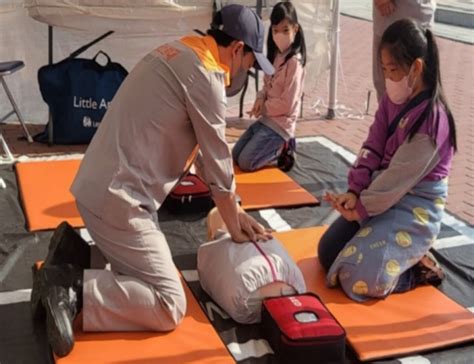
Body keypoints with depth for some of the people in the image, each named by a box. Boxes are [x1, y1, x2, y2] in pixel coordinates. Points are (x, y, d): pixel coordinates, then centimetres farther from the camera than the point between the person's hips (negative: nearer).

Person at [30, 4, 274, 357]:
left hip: (98, 187, 10)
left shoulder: (179, 53, 14)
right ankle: (72, 288, -11)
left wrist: (235, 211, 18)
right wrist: (235, 227, 7)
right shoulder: (205, 74, -15)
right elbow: (218, 162, -7)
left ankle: (72, 259, 12)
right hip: (118, 199, -10)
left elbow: (204, 151, 17)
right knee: (170, 307, -5)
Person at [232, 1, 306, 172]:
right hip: (266, 118, 8)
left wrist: (263, 108, -8)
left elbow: (287, 103, -20)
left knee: (245, 162, -11)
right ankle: (278, 146, 16)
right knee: (235, 155, 9)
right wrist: (261, 98, -5)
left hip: (281, 124, -8)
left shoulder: (294, 61, -20)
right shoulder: (276, 55, 6)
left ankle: (283, 150, 6)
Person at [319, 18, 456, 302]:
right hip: (383, 194, 9)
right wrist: (355, 192, -12)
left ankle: (419, 269, 4)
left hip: (415, 206, -9)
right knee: (327, 254, 9)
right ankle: (403, 256, 21)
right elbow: (372, 148, 2)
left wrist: (361, 208, -14)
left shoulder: (432, 118, -24)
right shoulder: (394, 100, 3)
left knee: (360, 278, -22)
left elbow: (400, 175, -21)